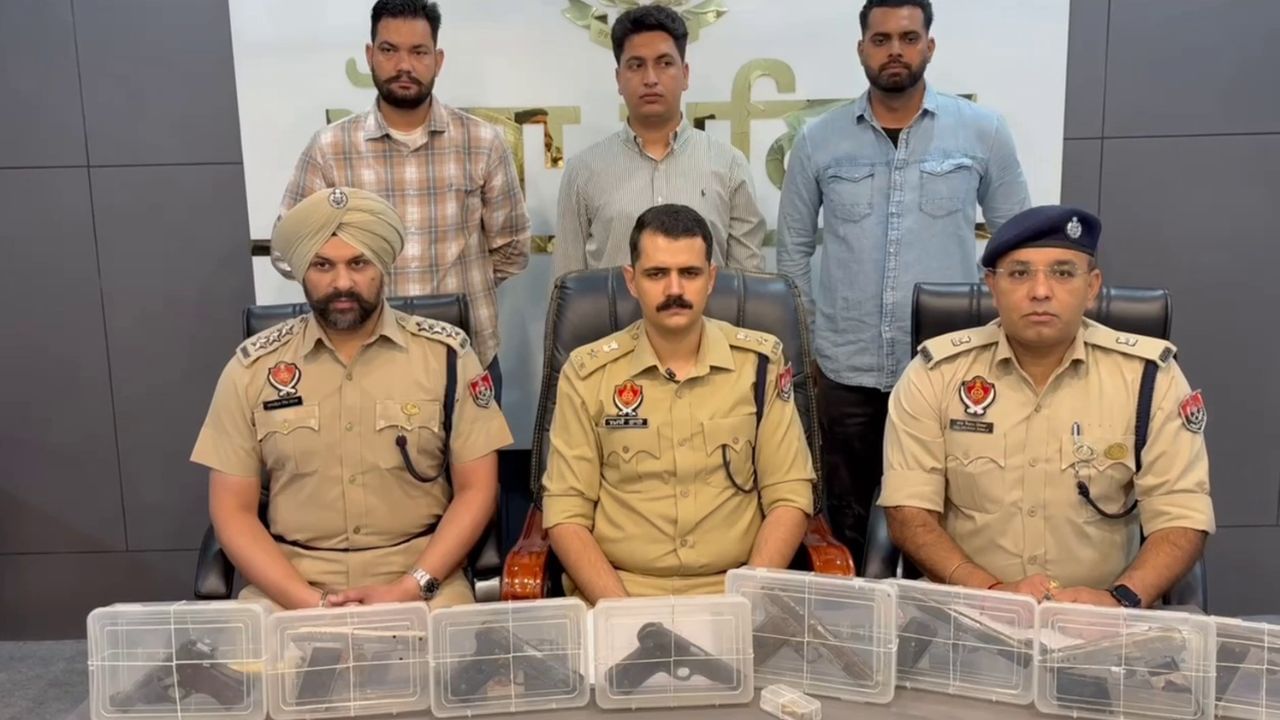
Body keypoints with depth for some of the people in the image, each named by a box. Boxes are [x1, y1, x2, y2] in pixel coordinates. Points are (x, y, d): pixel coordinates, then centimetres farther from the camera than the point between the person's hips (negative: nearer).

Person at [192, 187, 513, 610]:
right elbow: (233, 511, 2)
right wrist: (310, 603, -12)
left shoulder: (446, 354, -1)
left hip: (420, 579, -1)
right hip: (288, 585, 1)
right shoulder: (252, 367, 2)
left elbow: (476, 490, -1)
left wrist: (411, 589, -13)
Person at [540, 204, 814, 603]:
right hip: (615, 590, 0)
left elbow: (788, 495, 2)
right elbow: (566, 512, -2)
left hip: (732, 591, 1)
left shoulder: (761, 361, 2)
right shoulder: (587, 372, 0)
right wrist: (620, 609, -15)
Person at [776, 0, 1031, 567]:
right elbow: (793, 249, 10)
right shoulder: (819, 141, 3)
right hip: (846, 369, 1)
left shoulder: (983, 132, 1)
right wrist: (804, 340, 7)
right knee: (848, 522, 13)